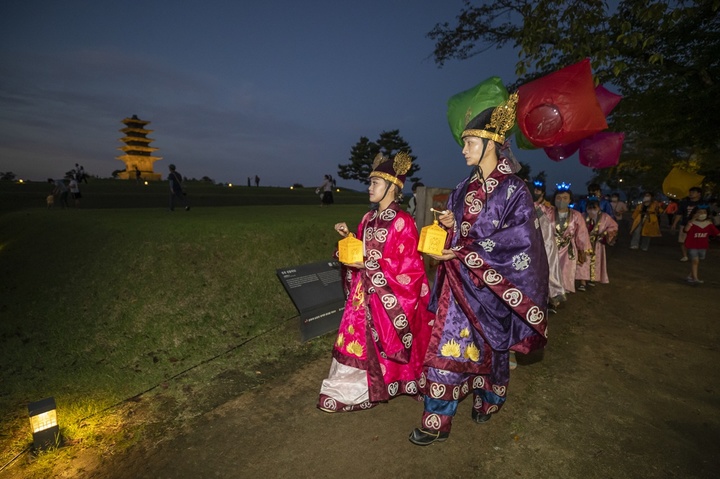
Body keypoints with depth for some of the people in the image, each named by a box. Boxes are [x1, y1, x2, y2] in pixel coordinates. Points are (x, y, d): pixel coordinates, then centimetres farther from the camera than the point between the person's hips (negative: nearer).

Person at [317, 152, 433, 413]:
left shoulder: (403, 221, -14)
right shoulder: (369, 218, 8)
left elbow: (408, 264, -17)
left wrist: (369, 266, -21)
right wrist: (349, 237, -1)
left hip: (389, 296, -7)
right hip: (365, 293, 7)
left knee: (383, 342, 8)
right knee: (358, 340, 12)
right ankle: (352, 390, 30)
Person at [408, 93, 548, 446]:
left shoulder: (514, 190, -10)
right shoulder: (465, 188, 8)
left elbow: (518, 243, -17)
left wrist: (462, 254, -20)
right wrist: (450, 226, -10)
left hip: (491, 285, -5)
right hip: (460, 281, 5)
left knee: (489, 346, 13)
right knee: (446, 346, 5)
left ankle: (487, 401, 39)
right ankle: (437, 421, 20)